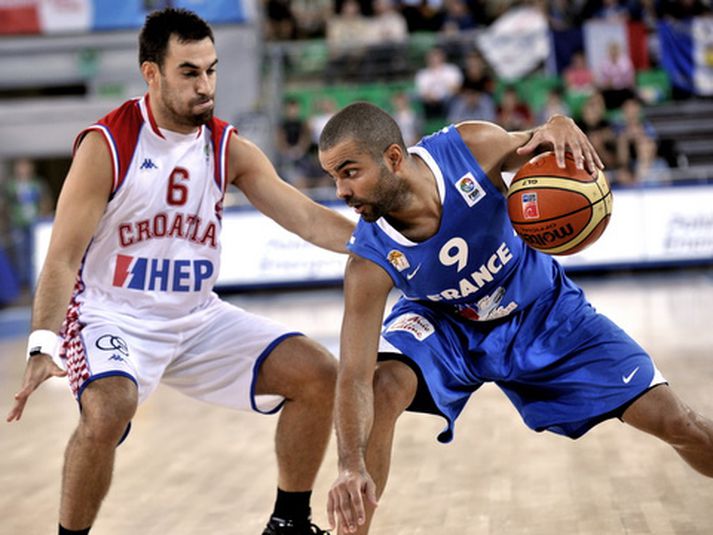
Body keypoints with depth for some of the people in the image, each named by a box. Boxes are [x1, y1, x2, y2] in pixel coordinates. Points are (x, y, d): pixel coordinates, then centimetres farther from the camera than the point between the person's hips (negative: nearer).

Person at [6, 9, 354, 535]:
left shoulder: (228, 148, 0)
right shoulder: (106, 146, -15)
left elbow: (307, 217, -5)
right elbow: (63, 257, -18)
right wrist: (44, 345, -33)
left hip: (198, 316, 6)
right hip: (113, 318, -6)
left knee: (318, 373, -4)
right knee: (107, 411, -36)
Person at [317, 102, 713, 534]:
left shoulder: (471, 146, -29)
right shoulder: (370, 263, -32)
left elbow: (533, 151, -8)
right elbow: (354, 376, -34)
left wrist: (561, 127, -33)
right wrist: (351, 468, -50)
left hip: (544, 311, 2)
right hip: (445, 325, -1)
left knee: (675, 423, -3)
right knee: (382, 387, -34)